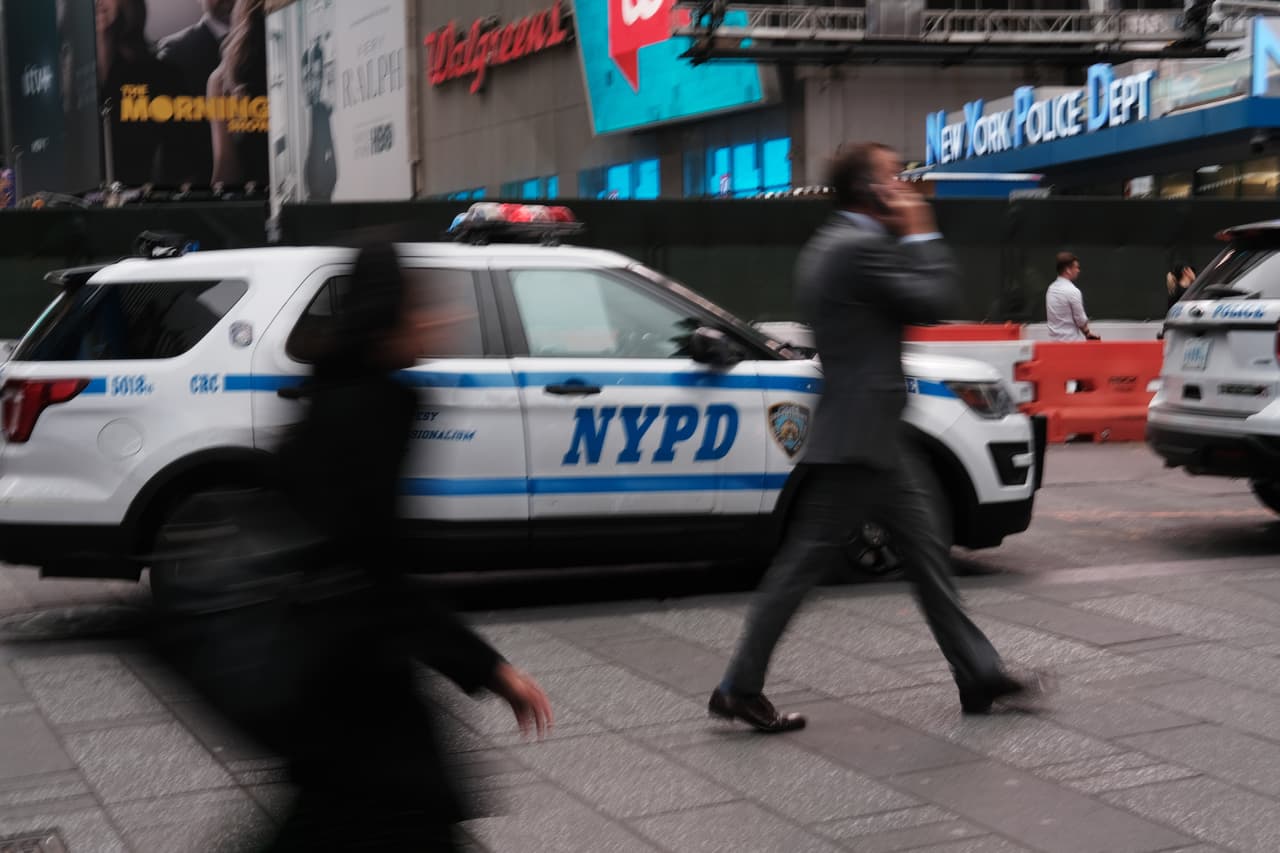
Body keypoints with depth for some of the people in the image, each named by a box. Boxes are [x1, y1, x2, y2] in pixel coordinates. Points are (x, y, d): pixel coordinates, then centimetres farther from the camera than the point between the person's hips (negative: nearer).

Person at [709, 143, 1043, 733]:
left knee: (927, 550, 14)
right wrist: (921, 235, -3)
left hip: (873, 433, 11)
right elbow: (932, 301, -16)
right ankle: (739, 689, 4)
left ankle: (979, 676, 22)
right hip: (858, 434, -11)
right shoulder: (860, 247, -17)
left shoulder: (832, 245, 15)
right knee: (805, 560, -4)